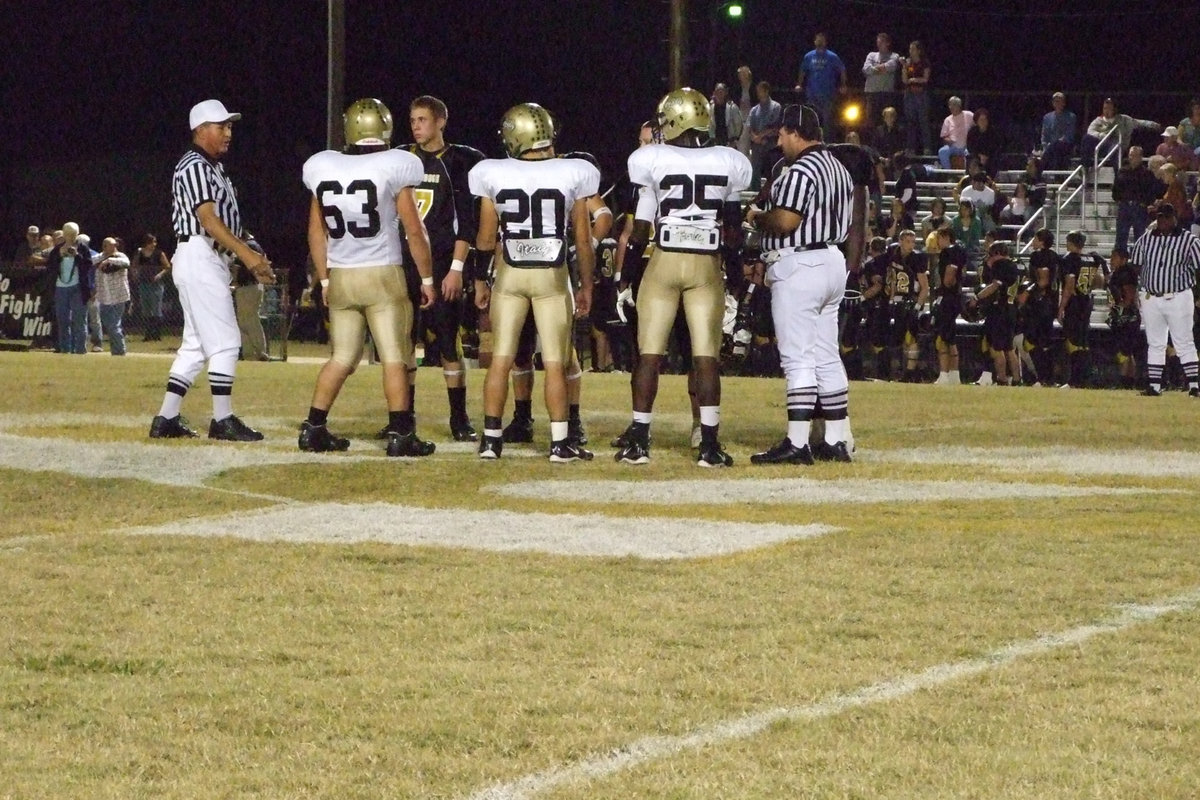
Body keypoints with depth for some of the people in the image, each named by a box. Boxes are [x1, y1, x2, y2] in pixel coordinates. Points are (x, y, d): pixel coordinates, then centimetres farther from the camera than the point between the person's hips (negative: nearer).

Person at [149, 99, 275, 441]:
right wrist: (247, 255, -30)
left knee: (195, 344, 10)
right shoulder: (194, 166, -12)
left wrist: (253, 259, 11)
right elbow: (207, 219, -22)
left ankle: (166, 419, 10)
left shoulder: (213, 168, 20)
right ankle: (222, 420, -8)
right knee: (225, 340, -10)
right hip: (199, 257, -11)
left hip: (214, 260, 11)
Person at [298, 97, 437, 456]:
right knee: (394, 356, 0)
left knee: (342, 357, 14)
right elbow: (414, 230, -6)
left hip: (340, 277, 4)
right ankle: (400, 434, -3)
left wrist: (325, 279, 20)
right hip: (383, 276, -4)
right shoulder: (393, 168, -8)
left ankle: (313, 429, 11)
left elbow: (316, 232, 11)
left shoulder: (323, 169, 4)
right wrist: (427, 279, 4)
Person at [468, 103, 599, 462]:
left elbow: (486, 237, 1)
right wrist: (586, 286, 9)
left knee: (501, 358, 7)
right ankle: (560, 442, 3)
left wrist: (479, 280, 13)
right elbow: (583, 241, -2)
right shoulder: (572, 175, -6)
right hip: (552, 276, -1)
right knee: (555, 363, 4)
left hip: (509, 274, 1)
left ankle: (491, 438, 9)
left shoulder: (494, 175, -5)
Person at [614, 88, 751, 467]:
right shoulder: (727, 163, 2)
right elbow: (733, 231, 7)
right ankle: (709, 445, 0)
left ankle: (638, 441, 5)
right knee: (706, 357, 3)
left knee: (649, 354, 4)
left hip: (663, 264, -1)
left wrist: (626, 274, 11)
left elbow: (640, 231, 0)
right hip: (707, 267, 1)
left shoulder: (653, 161, -4)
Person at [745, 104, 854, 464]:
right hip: (833, 262, 10)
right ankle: (837, 440, 13)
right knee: (827, 356, 12)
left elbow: (785, 221, -23)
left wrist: (757, 217, -5)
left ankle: (797, 443, -12)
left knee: (797, 357, -9)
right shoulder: (839, 169, 14)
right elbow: (848, 222, 15)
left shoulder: (801, 171, -15)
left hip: (798, 267, -10)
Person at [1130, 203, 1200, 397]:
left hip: (1178, 299, -4)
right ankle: (1154, 386, 12)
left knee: (1184, 344, -4)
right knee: (1154, 344, 8)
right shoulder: (1146, 239, 7)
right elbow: (1135, 265, 14)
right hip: (1150, 299, 4)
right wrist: (1135, 292, 5)